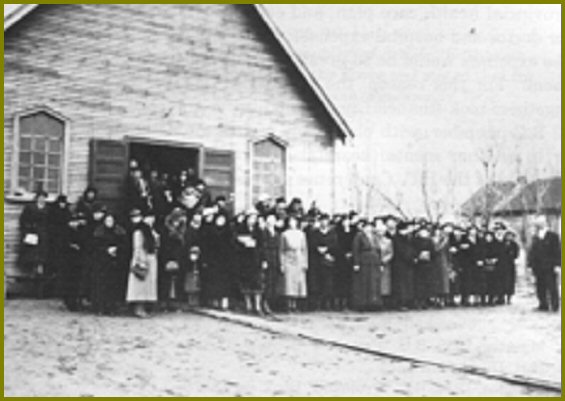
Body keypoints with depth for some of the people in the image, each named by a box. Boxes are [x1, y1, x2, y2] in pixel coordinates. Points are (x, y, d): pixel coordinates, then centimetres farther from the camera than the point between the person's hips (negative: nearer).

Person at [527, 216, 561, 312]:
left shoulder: (553, 236, -1)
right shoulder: (535, 238, 13)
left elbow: (557, 251, -5)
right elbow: (532, 252, 14)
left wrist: (557, 265, -11)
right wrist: (530, 264, 7)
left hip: (550, 268, -5)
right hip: (538, 267, 5)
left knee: (552, 287, -4)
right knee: (540, 287, 5)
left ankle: (555, 306, 4)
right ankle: (543, 305, 14)